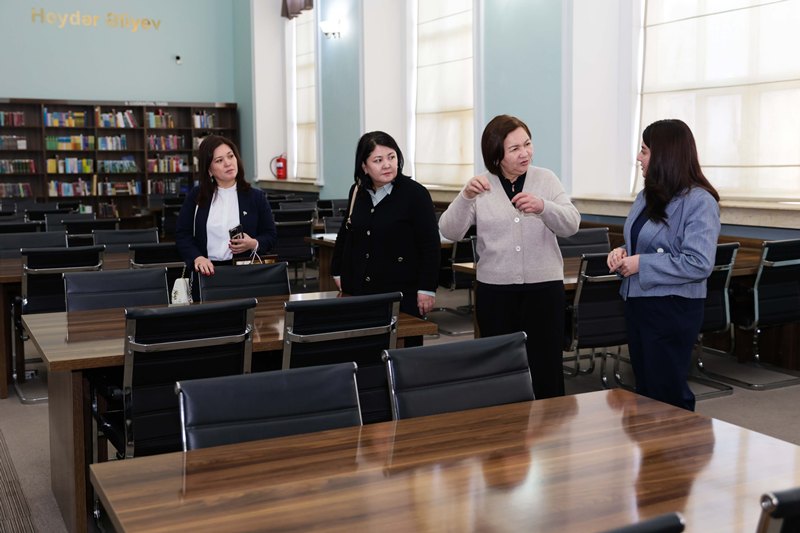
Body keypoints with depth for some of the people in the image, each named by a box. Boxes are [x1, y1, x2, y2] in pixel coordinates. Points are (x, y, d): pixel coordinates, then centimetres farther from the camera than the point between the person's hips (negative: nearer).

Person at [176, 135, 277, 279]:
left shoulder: (256, 197, 8)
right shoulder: (195, 197, 10)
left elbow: (271, 235, 10)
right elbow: (182, 235, 7)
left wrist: (254, 244, -11)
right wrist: (197, 257, -12)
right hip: (207, 272, 0)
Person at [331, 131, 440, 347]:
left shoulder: (415, 193, -10)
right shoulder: (357, 192, 7)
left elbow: (430, 244, -11)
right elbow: (346, 233, 20)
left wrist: (427, 288, -14)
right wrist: (338, 271, 17)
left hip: (402, 293, -5)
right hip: (360, 291, 5)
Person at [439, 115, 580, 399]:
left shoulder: (546, 179, 4)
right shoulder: (481, 187, 2)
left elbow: (571, 224, -6)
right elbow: (450, 232, -7)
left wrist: (543, 207, -26)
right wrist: (466, 197, -25)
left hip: (544, 287, 0)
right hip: (494, 290, 0)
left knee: (546, 366, 3)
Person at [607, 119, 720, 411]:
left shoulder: (700, 201, -15)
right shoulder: (647, 196, 9)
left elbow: (698, 264, -23)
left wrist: (640, 264, -20)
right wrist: (622, 252, -1)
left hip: (672, 310, -8)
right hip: (637, 303, 8)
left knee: (666, 396, 3)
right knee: (644, 391, 17)